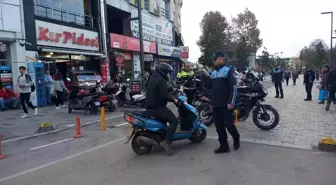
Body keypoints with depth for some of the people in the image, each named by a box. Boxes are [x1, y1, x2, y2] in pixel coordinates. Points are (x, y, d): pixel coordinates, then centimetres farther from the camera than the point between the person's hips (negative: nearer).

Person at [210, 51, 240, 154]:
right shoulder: (213, 73, 17)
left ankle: (236, 138, 25)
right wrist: (212, 102, 17)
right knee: (219, 126, 6)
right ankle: (224, 146, 15)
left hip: (226, 104, -7)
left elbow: (233, 87, -11)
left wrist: (231, 102, -17)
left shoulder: (228, 70, -5)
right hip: (216, 105, 7)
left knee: (229, 124, -4)